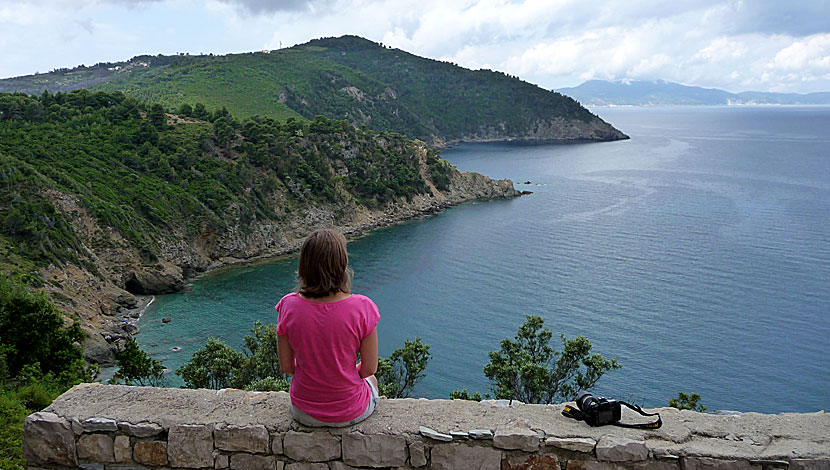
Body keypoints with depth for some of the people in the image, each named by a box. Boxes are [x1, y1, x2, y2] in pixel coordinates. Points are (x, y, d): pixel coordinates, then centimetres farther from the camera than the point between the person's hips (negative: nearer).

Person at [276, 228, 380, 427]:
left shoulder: (289, 306, -18)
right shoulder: (362, 308, -24)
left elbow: (286, 367, -7)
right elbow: (369, 368, -13)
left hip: (304, 413, 2)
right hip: (351, 414, -2)